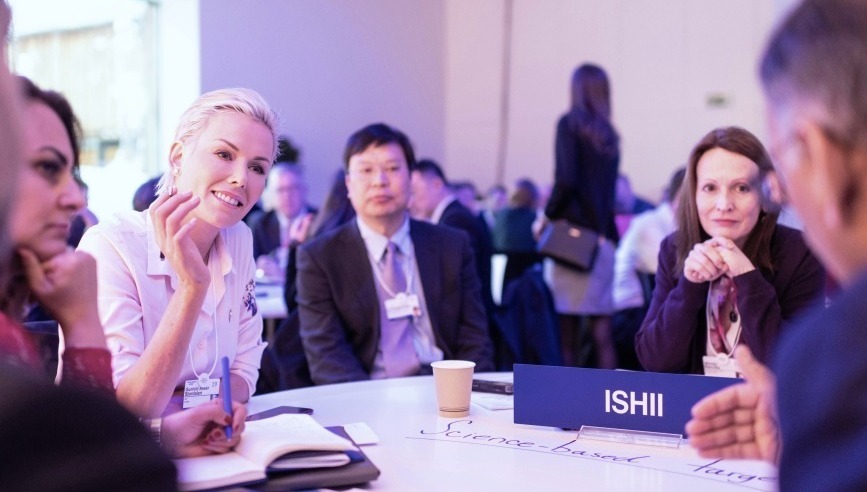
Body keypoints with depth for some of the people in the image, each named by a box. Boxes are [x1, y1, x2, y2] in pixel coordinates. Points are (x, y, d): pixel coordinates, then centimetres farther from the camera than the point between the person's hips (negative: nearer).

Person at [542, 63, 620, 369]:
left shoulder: (570, 123, -4)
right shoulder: (609, 134, 13)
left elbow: (566, 179, -13)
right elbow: (607, 190, 13)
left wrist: (548, 215, -1)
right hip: (603, 237, 6)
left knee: (568, 327, -4)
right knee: (601, 326, 5)